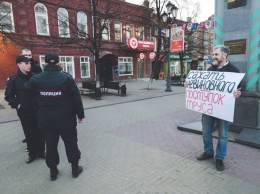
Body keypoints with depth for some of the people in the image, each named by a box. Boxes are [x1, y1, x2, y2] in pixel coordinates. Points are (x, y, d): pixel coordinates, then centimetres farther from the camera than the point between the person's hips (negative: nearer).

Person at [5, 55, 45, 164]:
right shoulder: (13, 80, -3)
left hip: (37, 110, 1)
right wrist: (16, 105, -7)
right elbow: (8, 96, 3)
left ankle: (41, 151, 25)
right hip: (24, 111, 0)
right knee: (29, 134, 10)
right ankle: (32, 153, 26)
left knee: (40, 132, 8)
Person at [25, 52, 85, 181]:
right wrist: (80, 114, 1)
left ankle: (53, 172, 30)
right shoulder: (66, 78, -12)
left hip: (46, 120, 3)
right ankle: (75, 169, 26)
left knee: (51, 146, 17)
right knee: (71, 144, 14)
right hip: (66, 119, -2)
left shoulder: (36, 79, -3)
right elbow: (76, 99, -10)